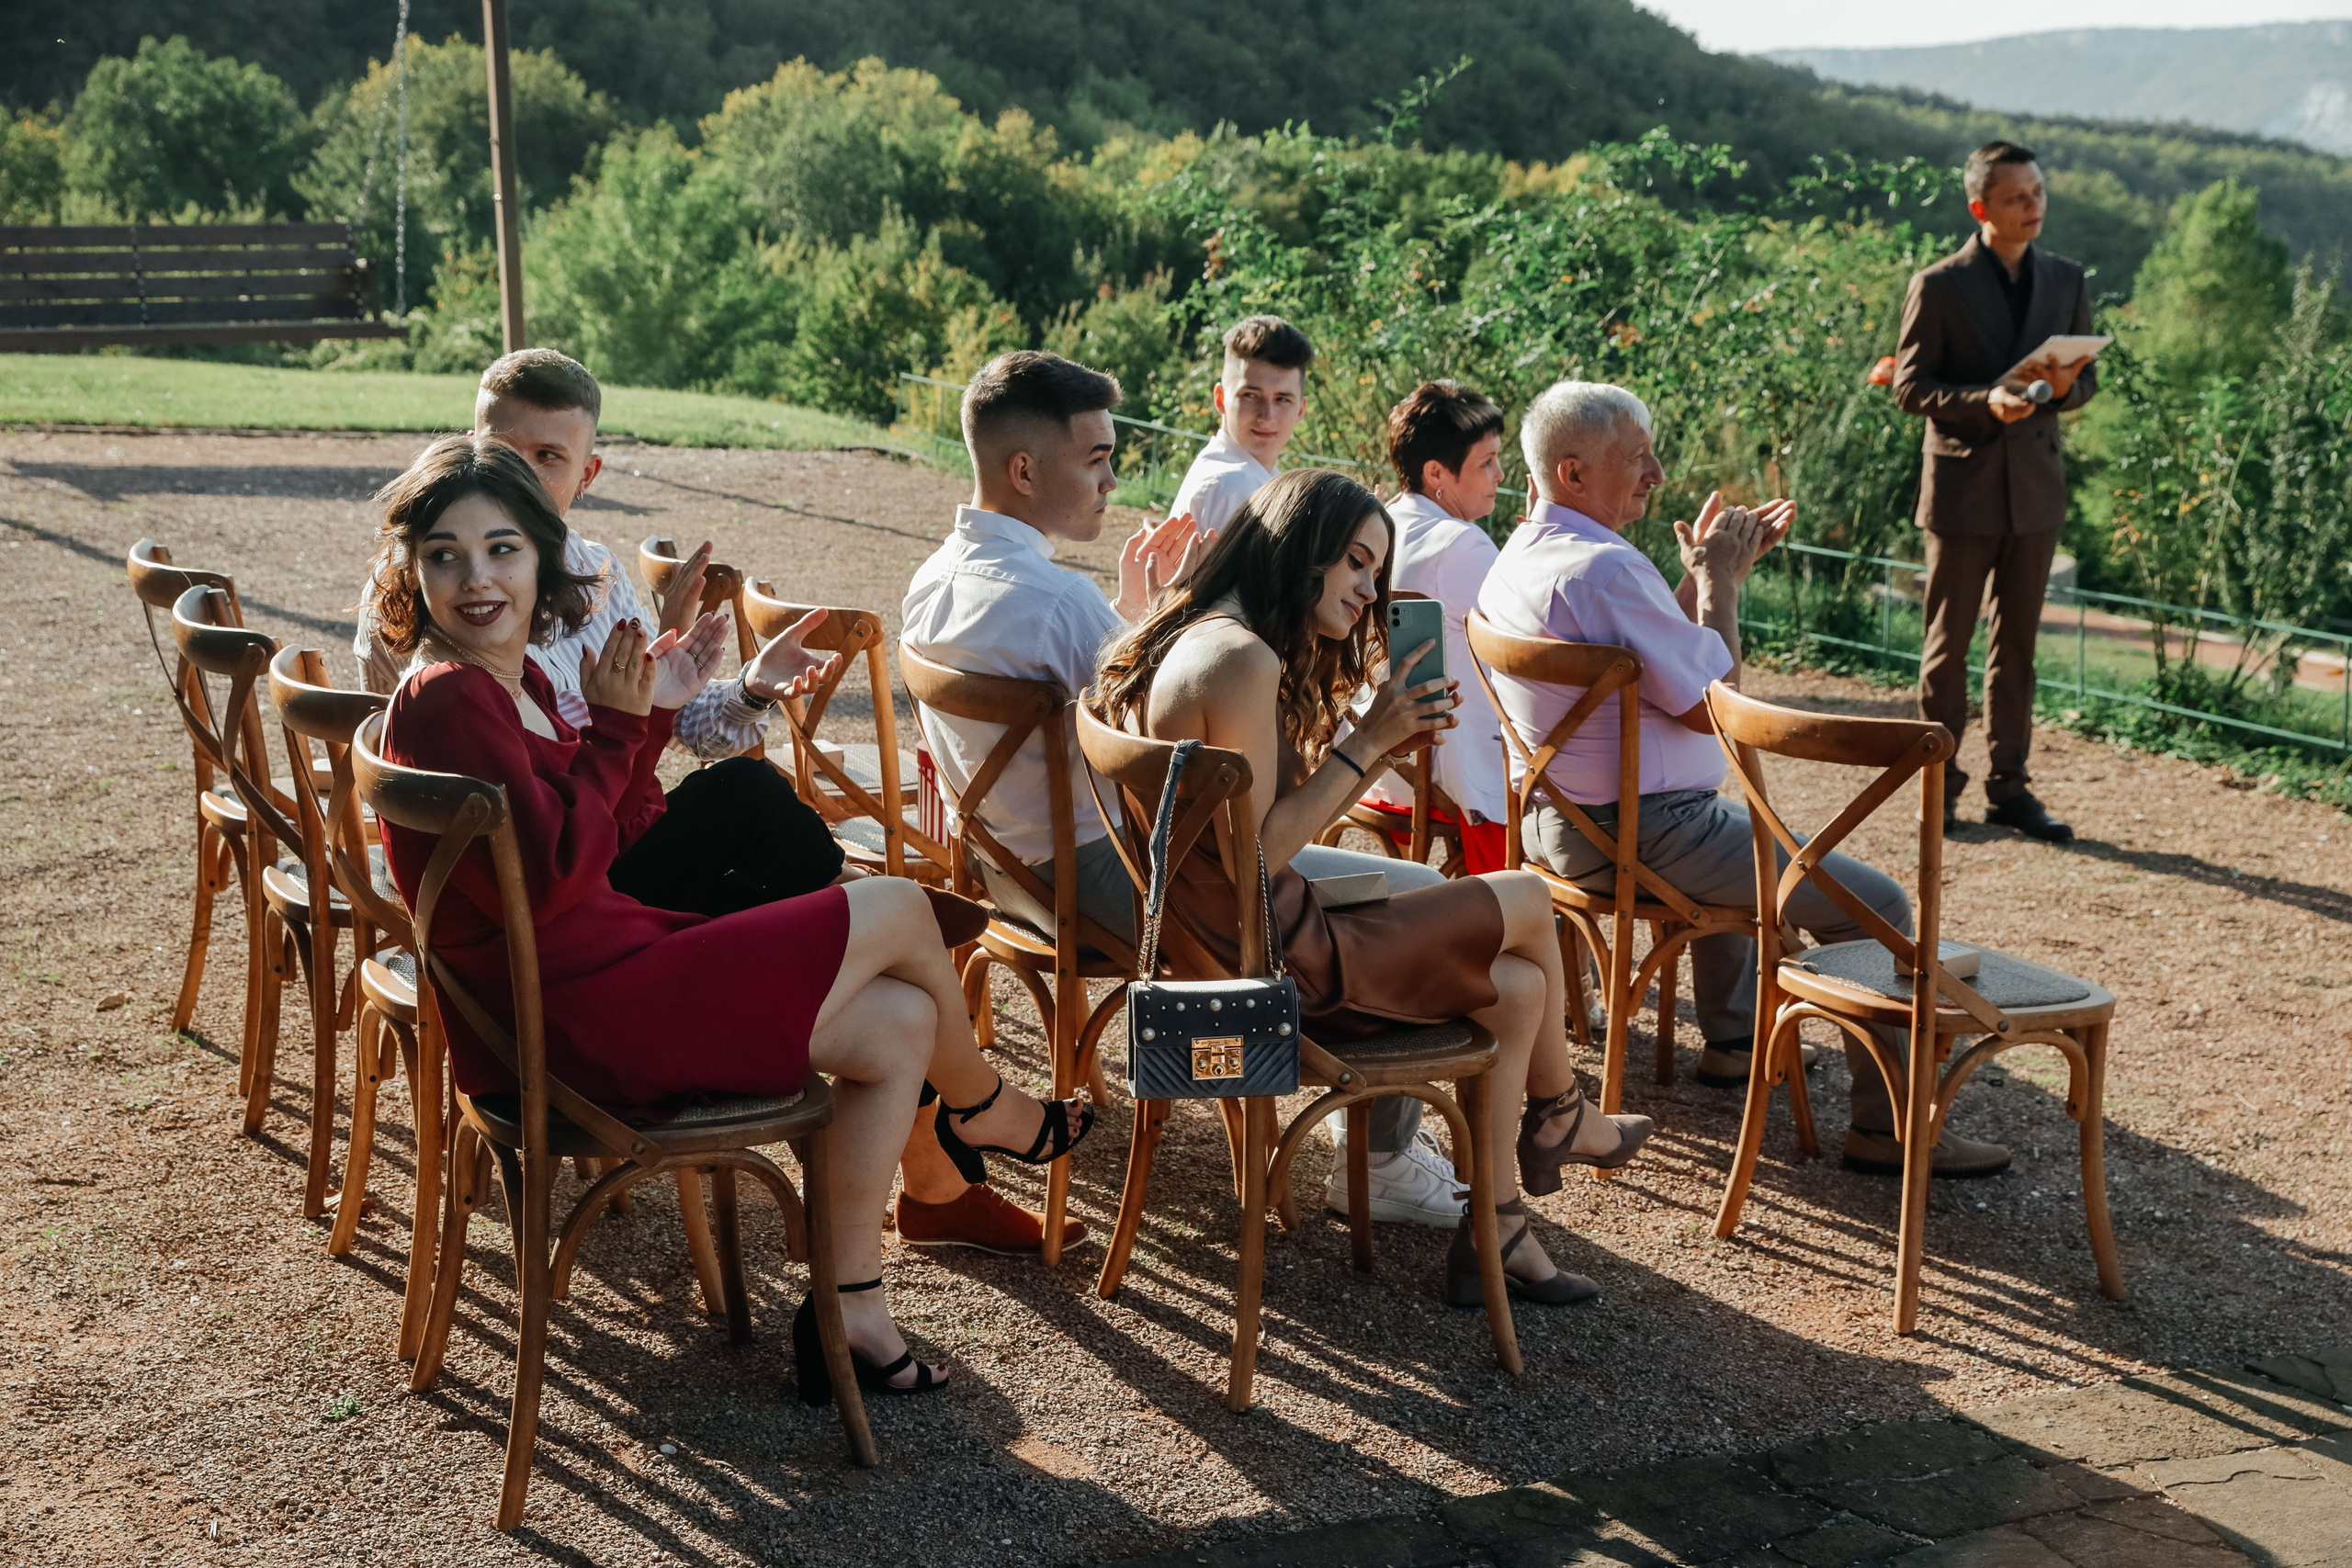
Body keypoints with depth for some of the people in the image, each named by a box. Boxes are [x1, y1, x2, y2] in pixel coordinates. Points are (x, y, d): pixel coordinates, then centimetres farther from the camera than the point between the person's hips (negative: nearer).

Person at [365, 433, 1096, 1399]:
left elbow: (619, 838, 16)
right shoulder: (446, 699, -18)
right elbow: (548, 877, -25)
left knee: (899, 1026, 7)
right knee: (898, 909, -2)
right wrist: (615, 729, -16)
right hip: (571, 1021, -10)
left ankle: (849, 1311, 13)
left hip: (601, 977, 10)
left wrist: (652, 716, 4)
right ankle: (983, 1110, 29)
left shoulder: (517, 677, 12)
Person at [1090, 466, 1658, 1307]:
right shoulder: (1242, 658, -21)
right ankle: (1558, 1118, 30)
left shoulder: (1208, 640, 12)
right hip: (1273, 964, -10)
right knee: (1527, 900, 4)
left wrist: (1390, 741, 4)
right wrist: (1362, 742, -15)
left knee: (1515, 986, 11)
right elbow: (1255, 858, -22)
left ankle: (1495, 1232, 20)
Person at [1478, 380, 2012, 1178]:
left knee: (1732, 835, 40)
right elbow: (1712, 706, -20)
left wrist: (1705, 573, 11)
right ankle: (1888, 1123, 2)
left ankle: (1732, 1035, 45)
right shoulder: (1604, 568, -25)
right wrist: (1718, 578, -9)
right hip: (1644, 835, -10)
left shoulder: (1516, 560, 7)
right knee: (1875, 904, -3)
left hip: (1559, 825, 10)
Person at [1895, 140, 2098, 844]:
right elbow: (1909, 385, -6)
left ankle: (2009, 787, 16)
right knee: (1948, 642, 3)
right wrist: (1983, 403, -22)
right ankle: (1939, 786, 12)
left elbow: (2087, 375, 14)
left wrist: (2065, 386, -10)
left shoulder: (2066, 280, 8)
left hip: (2036, 484, 4)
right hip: (1963, 484, -4)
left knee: (2017, 642, 9)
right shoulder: (1939, 286, -5)